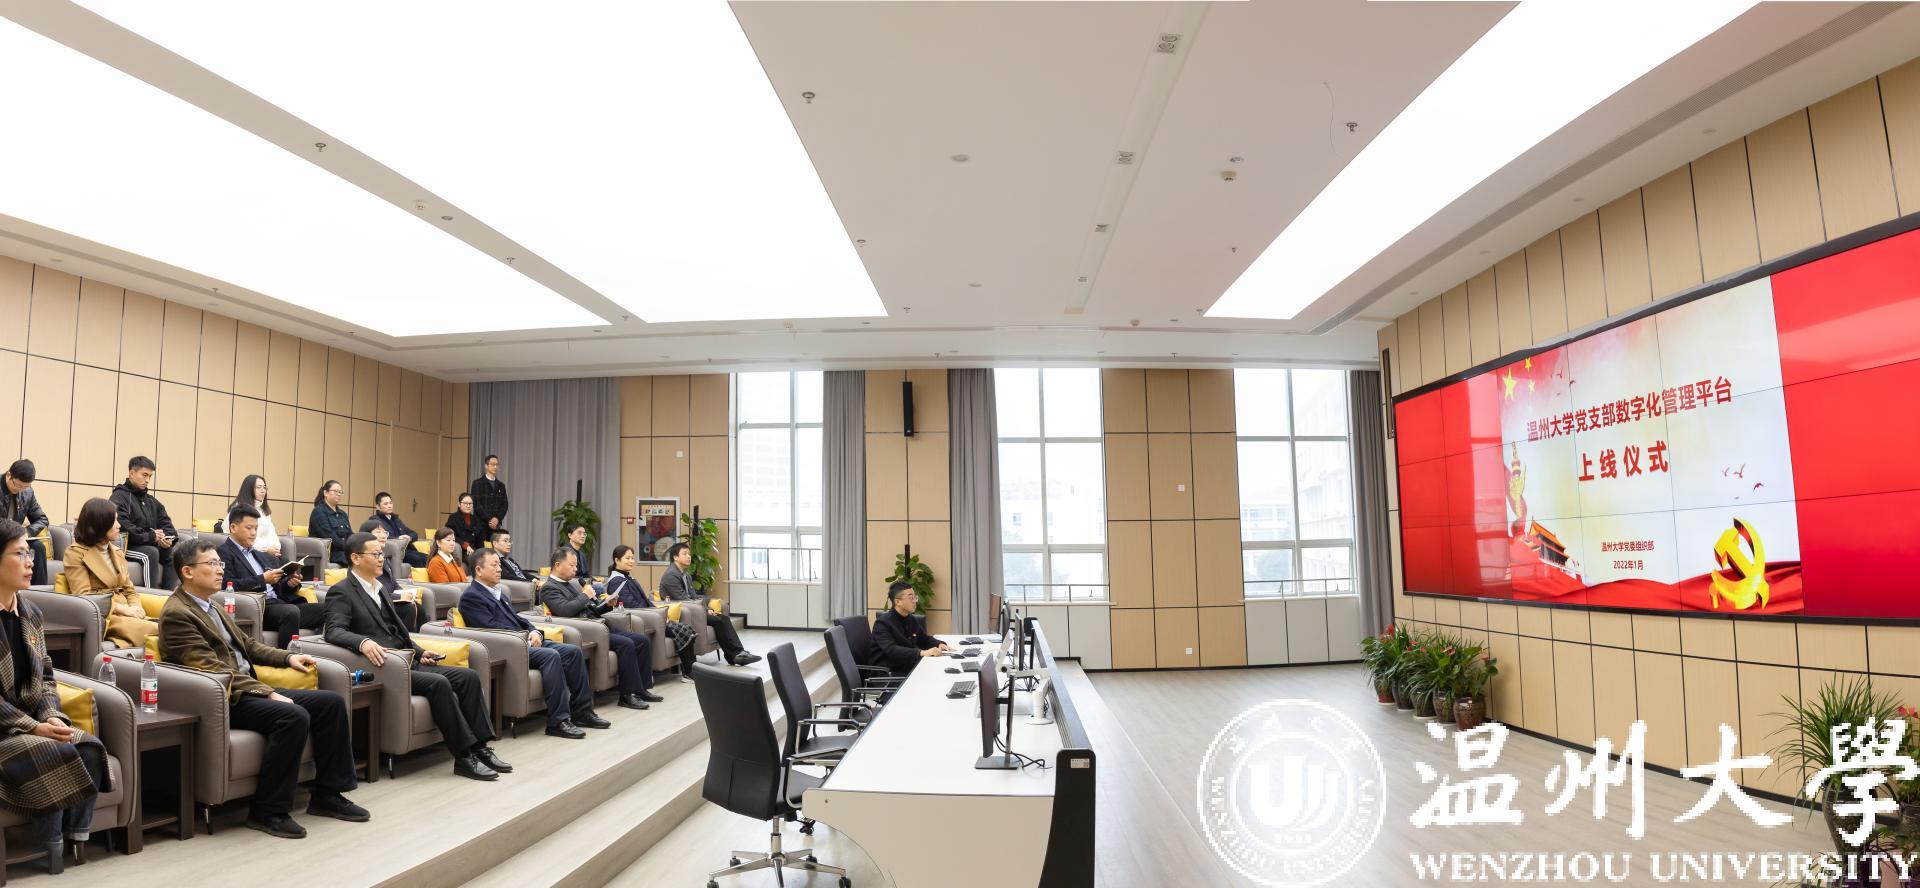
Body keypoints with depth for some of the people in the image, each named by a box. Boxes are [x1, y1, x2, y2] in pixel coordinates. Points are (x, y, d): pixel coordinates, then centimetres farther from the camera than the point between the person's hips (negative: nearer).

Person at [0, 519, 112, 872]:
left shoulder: (30, 613, 10)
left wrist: (52, 717, -5)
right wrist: (32, 727, -20)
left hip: (30, 720, 6)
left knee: (90, 748, -19)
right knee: (58, 755, -28)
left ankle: (76, 847, -13)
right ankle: (54, 854, -14)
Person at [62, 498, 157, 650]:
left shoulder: (117, 552, 22)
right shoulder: (76, 552, 2)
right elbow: (83, 596, -7)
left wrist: (135, 607, -2)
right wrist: (122, 608, -16)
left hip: (125, 614, 6)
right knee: (159, 632, -36)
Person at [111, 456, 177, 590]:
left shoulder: (151, 501, 21)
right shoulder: (119, 497, -3)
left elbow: (166, 523, 14)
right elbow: (123, 527, -19)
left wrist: (167, 538, -8)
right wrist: (149, 536, -25)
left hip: (151, 545, 7)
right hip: (127, 546, -7)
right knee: (151, 553, -33)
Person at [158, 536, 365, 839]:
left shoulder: (212, 606, 17)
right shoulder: (176, 614, -12)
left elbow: (246, 644, 27)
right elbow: (212, 668, -19)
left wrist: (287, 657, 11)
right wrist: (269, 694, -21)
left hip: (247, 688, 9)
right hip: (223, 700, -9)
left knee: (332, 702, -3)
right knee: (294, 716, -31)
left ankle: (326, 794, 4)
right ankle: (267, 810, -17)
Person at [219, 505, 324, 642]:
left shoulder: (261, 555, 27)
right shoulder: (223, 553, 4)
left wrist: (290, 583, 5)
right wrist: (263, 579, -15)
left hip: (279, 602, 7)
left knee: (326, 610, -15)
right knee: (291, 611, -37)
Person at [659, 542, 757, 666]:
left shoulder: (686, 576, 17)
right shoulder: (671, 575, -12)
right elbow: (682, 600, -18)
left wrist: (708, 609, -4)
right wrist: (705, 610, -15)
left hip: (690, 609, 9)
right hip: (678, 614, -9)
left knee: (724, 618, -9)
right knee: (717, 621, -20)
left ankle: (737, 653, -16)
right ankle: (734, 654, -14)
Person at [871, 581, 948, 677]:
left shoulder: (912, 620, 11)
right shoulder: (883, 623, -12)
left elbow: (925, 639, 24)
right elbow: (891, 650, -26)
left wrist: (940, 644, 1)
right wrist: (921, 653, -37)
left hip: (908, 669, 7)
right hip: (887, 673, -7)